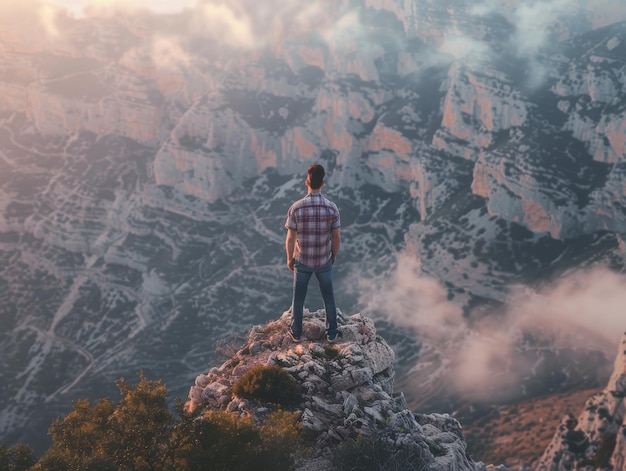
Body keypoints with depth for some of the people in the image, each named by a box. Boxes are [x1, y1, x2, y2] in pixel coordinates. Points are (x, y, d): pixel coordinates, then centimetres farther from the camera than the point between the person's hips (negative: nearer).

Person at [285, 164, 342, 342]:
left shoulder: (296, 208, -19)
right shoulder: (332, 207, -15)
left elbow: (290, 239, -12)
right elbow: (336, 237, -7)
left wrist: (289, 259, 4)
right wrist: (334, 256, 12)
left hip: (302, 261, -1)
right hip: (324, 261, 1)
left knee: (298, 298, 19)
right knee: (328, 298, 20)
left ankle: (296, 332, 34)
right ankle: (332, 333, 32)